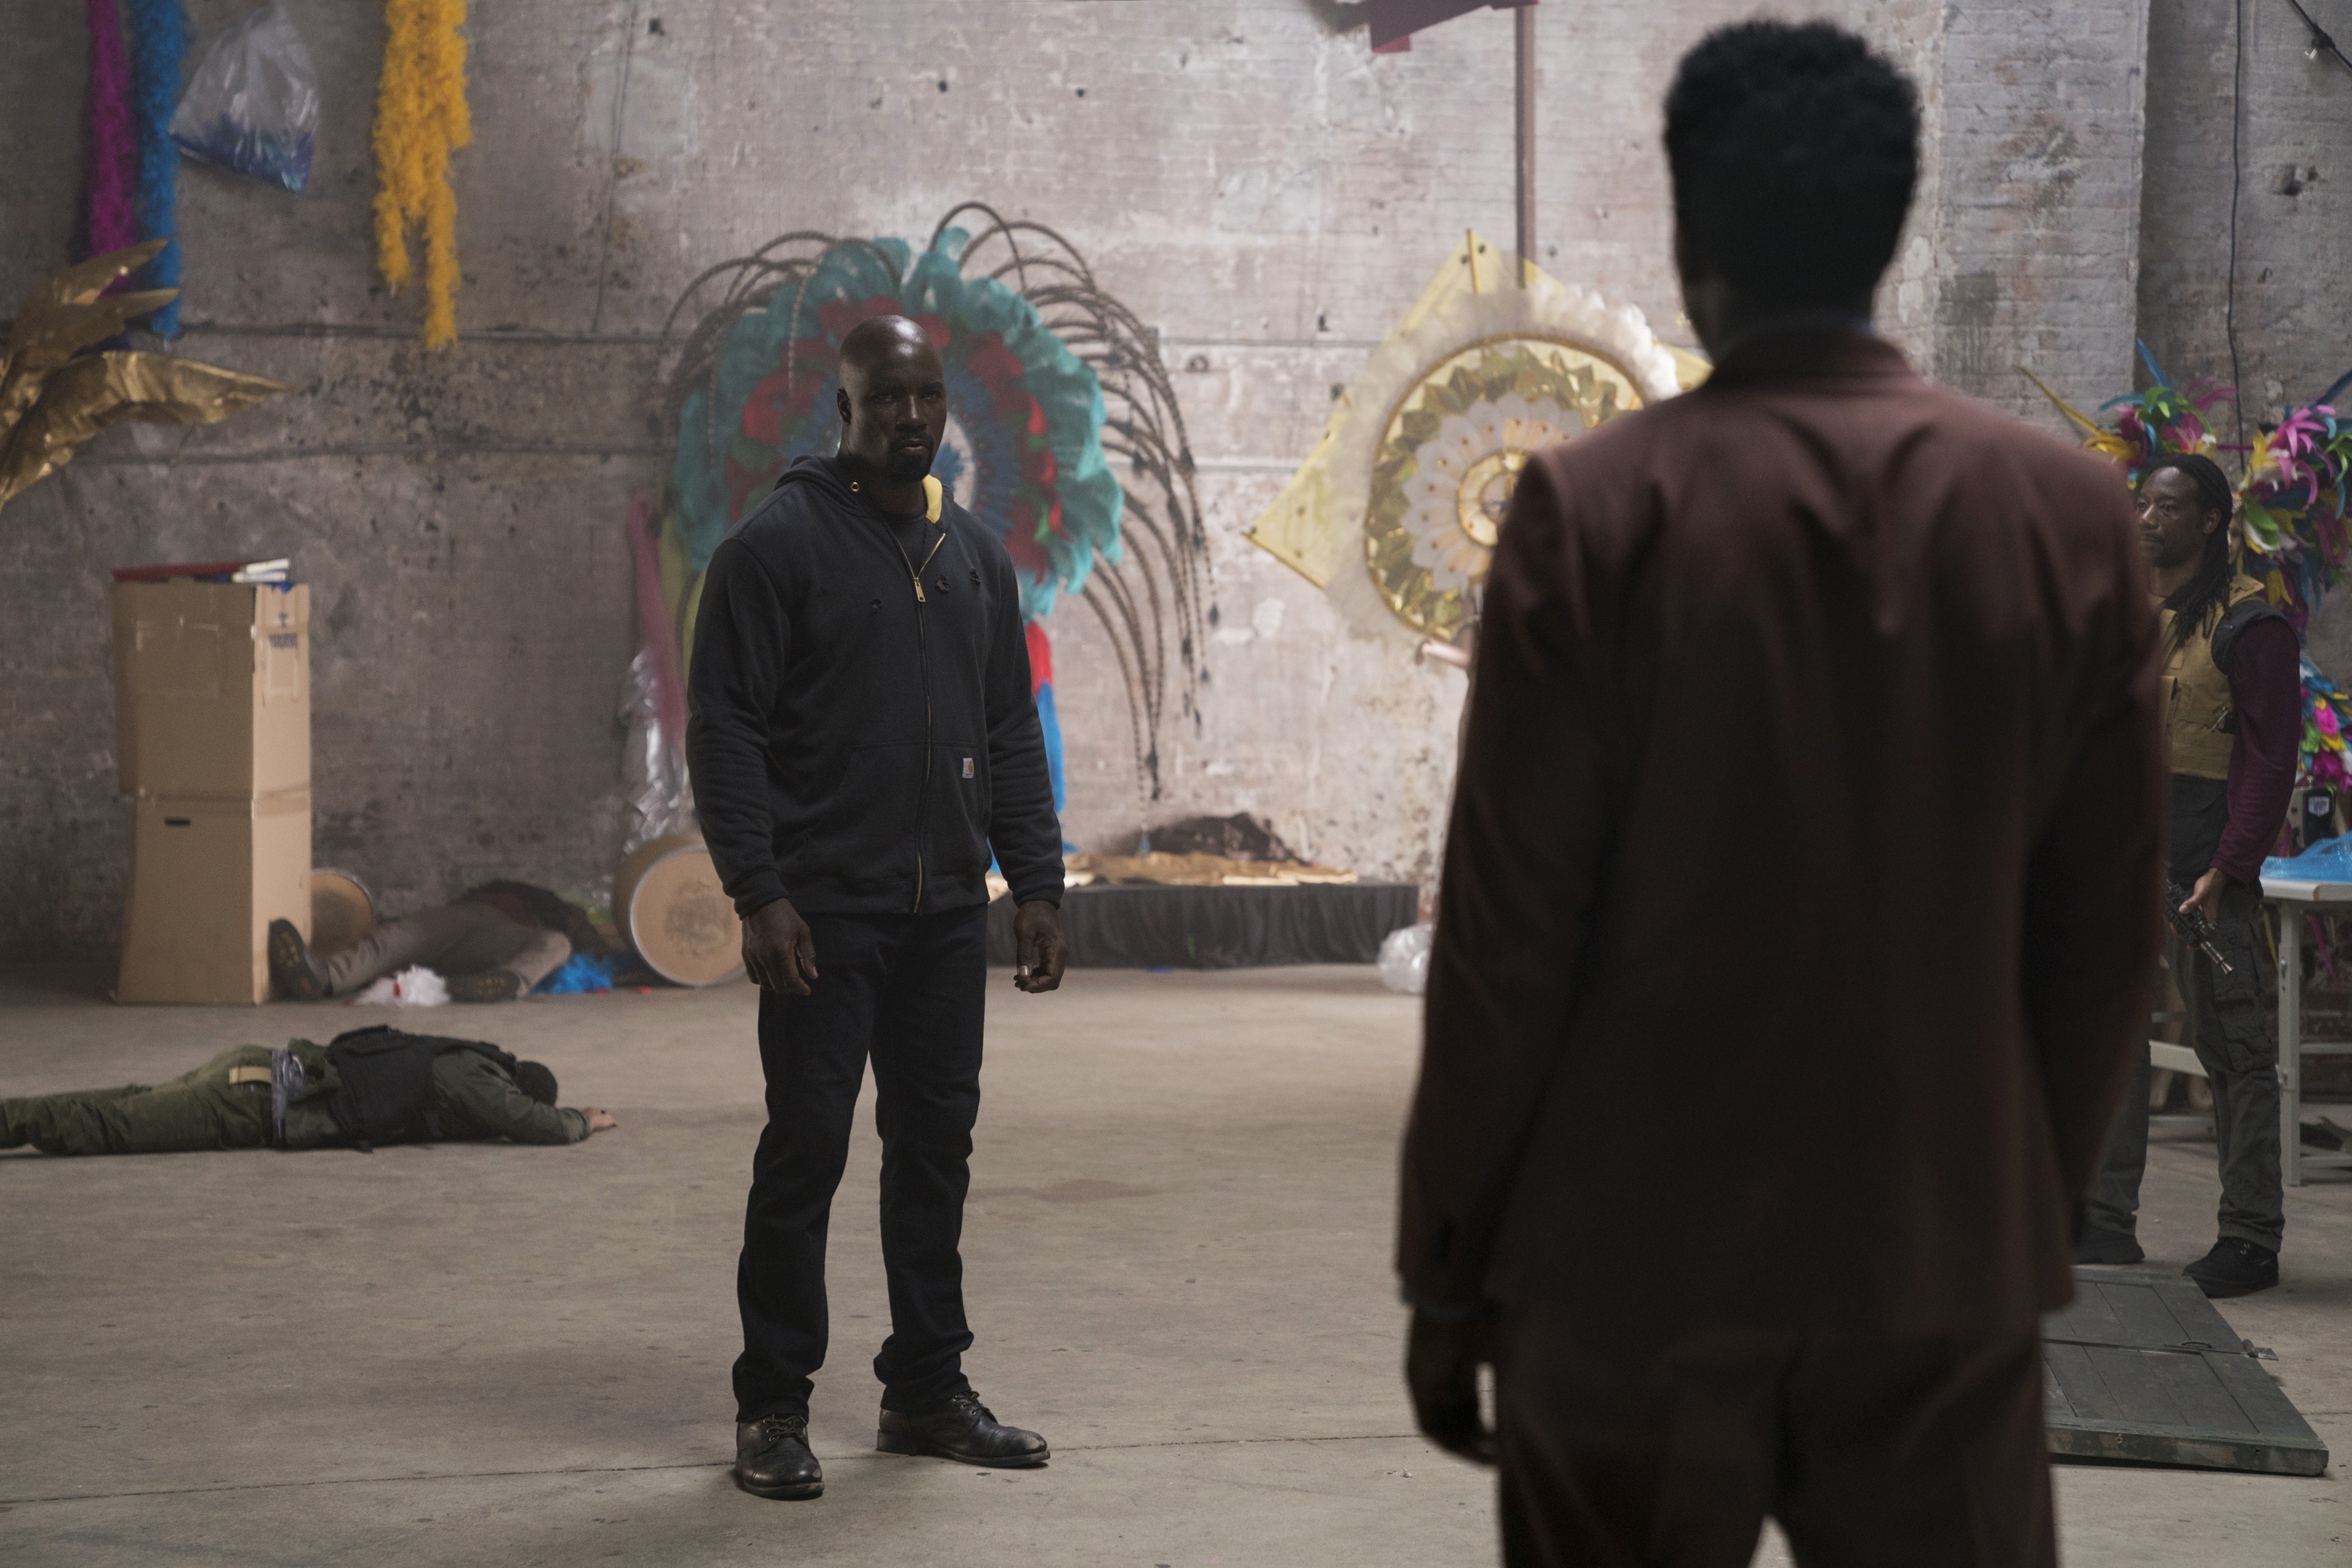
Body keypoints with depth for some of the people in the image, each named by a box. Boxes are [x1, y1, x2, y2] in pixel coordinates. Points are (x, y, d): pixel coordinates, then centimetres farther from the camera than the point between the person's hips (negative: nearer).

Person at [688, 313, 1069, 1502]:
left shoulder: (974, 556, 14)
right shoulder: (776, 546, -6)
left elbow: (1014, 734, 17)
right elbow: (723, 731, -10)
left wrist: (1036, 882, 9)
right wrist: (758, 893, -17)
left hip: (948, 912, 6)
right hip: (825, 912, -6)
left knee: (936, 1149, 10)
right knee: (805, 1152, -2)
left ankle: (927, 1388, 20)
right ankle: (772, 1407, 7)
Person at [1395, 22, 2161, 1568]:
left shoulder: (1597, 509, -9)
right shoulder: (2073, 514, -1)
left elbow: (1508, 933, -8)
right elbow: (2105, 946, 3)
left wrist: (1444, 1271, 1)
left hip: (1630, 1271, -2)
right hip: (1953, 1271, 2)